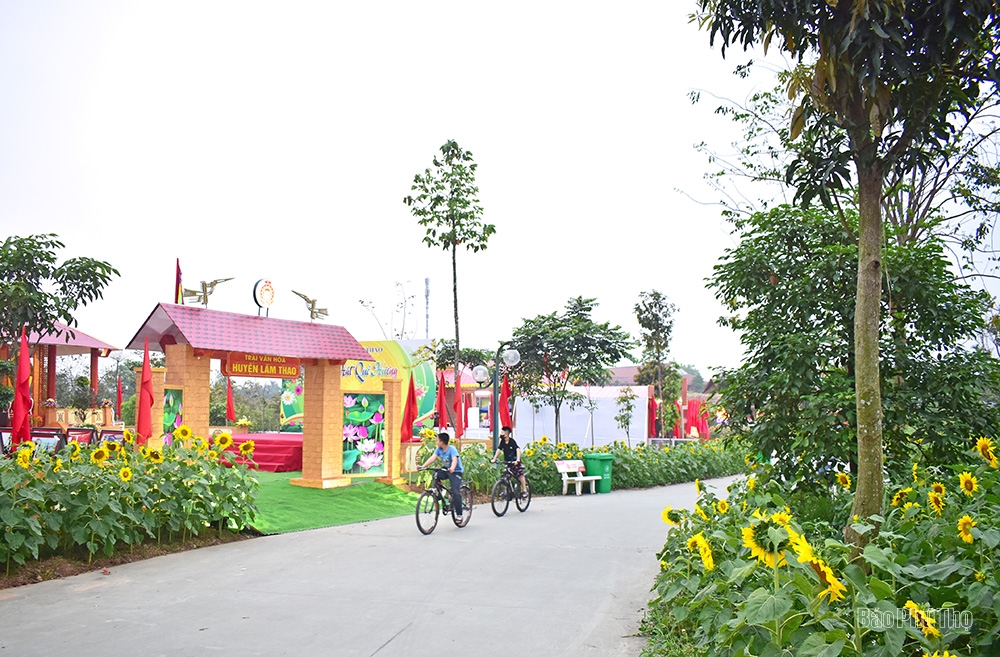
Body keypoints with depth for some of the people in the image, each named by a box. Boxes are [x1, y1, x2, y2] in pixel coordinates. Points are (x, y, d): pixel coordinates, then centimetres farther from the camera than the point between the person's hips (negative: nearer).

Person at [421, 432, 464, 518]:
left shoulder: (452, 449, -21)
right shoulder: (439, 449, -5)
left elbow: (454, 460, -36)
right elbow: (432, 458, -15)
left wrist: (452, 468, -57)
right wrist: (423, 466, -29)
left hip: (456, 471, -6)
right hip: (445, 469, 6)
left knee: (456, 492, -16)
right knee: (435, 475, -21)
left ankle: (459, 514, -7)